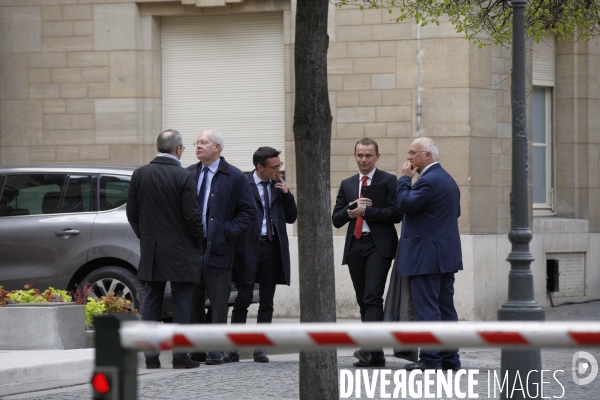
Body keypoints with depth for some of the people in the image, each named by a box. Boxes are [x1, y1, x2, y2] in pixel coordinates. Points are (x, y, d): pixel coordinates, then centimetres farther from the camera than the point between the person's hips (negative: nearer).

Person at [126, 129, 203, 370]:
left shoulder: (140, 175, 2)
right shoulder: (183, 177, -12)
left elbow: (132, 212, 7)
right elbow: (192, 215, -12)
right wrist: (197, 243, 3)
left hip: (150, 250, 4)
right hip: (180, 252, -4)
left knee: (151, 301, 9)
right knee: (181, 303, 1)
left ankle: (150, 355, 7)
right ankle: (180, 356, -1)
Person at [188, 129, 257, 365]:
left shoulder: (235, 178, -1)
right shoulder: (188, 175, 12)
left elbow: (249, 212, -2)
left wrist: (228, 232, -11)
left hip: (217, 248, -4)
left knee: (218, 303, -1)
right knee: (192, 301, 7)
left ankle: (216, 350, 3)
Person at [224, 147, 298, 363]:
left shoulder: (278, 186, 10)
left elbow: (291, 217, 12)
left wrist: (286, 194, -2)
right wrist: (237, 246, -12)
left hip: (272, 248, 5)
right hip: (248, 248, -5)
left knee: (267, 302, 6)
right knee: (243, 300, -2)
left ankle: (260, 348, 10)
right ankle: (234, 348, 4)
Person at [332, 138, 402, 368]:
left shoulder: (388, 181, 3)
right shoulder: (347, 185, 18)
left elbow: (395, 214, -8)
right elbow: (336, 220, 14)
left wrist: (365, 210, -13)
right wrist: (349, 211, -7)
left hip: (379, 245, -6)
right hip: (355, 245, 6)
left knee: (373, 296, -17)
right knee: (363, 301, 6)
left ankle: (368, 348, -27)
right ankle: (376, 355, 9)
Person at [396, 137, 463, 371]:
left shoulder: (429, 181, -16)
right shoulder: (448, 180, 16)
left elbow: (405, 204, -20)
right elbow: (456, 212, 22)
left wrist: (405, 178, -9)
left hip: (426, 257, -10)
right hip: (447, 253, 10)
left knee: (426, 307, -7)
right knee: (446, 307, 11)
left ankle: (430, 359, -8)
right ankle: (450, 358, 13)